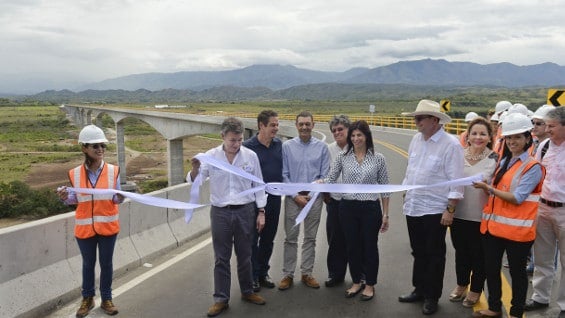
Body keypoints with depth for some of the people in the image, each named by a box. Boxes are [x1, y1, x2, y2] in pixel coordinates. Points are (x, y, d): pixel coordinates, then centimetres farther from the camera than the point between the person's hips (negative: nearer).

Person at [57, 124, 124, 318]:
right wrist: (66, 198, -17)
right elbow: (76, 199, 4)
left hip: (108, 226, 0)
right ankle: (87, 298, 34)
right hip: (85, 227, 1)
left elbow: (116, 199, -2)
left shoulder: (113, 171, -8)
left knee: (106, 262, 13)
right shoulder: (75, 174, -7)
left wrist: (120, 197, -25)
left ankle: (106, 299, 29)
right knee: (88, 263, 16)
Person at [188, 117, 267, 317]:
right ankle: (221, 299, 19)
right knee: (221, 258, 7)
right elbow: (194, 181, -7)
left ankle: (247, 291, 32)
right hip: (220, 212, 0)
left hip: (245, 211, 1)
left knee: (244, 255, 14)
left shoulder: (251, 156, -4)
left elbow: (258, 185, 3)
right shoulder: (211, 156, -6)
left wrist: (261, 212, 2)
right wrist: (195, 168, -29)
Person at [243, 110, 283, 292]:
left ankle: (263, 273, 30)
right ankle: (253, 276, 20)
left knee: (268, 238, 15)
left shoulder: (279, 144, 3)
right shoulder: (248, 146, -12)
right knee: (253, 239, 7)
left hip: (274, 199, 5)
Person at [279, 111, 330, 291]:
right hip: (293, 197, -1)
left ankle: (307, 273, 21)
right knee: (290, 238, 3)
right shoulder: (287, 146, -1)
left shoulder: (322, 147, 1)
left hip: (314, 198, 1)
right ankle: (287, 274, 13)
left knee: (310, 238, 10)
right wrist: (296, 196, -8)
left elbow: (324, 176, 1)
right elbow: (284, 175, -2)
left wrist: (311, 195, -8)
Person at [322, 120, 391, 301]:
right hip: (348, 208, 2)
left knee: (370, 246, 8)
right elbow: (330, 180, 2)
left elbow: (384, 187, 1)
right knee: (352, 246, 12)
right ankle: (356, 282, 30)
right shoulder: (342, 157, 0)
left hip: (371, 208, -2)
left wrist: (385, 213, 0)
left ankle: (370, 285, 25)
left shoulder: (378, 158, -3)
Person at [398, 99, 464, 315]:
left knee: (434, 255, 8)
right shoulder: (416, 139, 6)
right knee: (418, 252, 18)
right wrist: (406, 194, 16)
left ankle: (432, 297, 23)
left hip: (435, 210, -6)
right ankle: (419, 290, 34)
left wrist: (450, 210, -15)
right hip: (412, 208, 6)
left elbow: (456, 181, -14)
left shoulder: (451, 144, -14)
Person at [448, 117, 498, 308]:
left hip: (481, 216, -3)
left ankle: (476, 289, 30)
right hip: (459, 214, 3)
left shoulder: (494, 159, -6)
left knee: (478, 254, 10)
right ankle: (461, 284, 39)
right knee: (460, 251, 18)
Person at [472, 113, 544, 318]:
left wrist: (488, 188, -18)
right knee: (491, 268, 15)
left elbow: (517, 198, -18)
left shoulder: (533, 167, -10)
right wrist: (486, 189, 1)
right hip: (493, 225, 7)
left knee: (517, 271, 9)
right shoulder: (503, 163, 12)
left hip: (516, 229, -7)